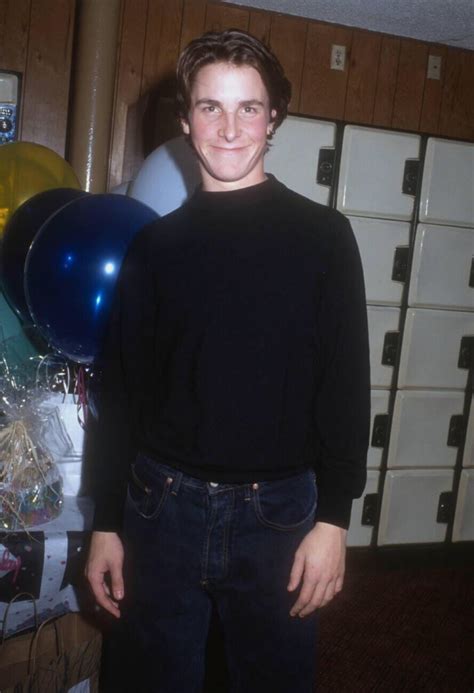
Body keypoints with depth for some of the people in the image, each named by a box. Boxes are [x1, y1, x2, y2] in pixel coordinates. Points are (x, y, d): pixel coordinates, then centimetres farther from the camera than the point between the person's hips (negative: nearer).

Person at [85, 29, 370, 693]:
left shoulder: (322, 235, -2)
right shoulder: (156, 244, 4)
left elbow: (346, 384, -4)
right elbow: (122, 389, 5)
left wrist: (333, 518, -8)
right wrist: (106, 523, 6)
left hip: (277, 513, -1)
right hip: (162, 506, 2)